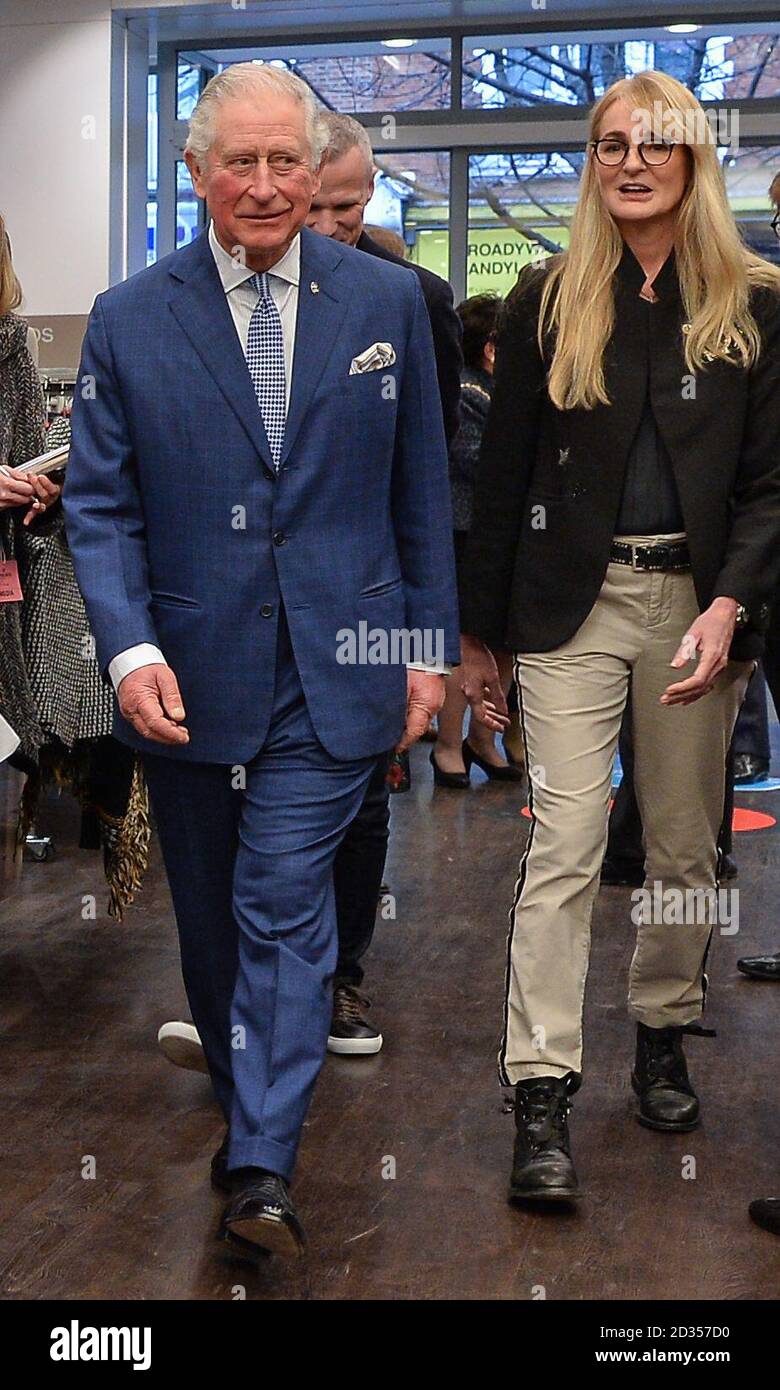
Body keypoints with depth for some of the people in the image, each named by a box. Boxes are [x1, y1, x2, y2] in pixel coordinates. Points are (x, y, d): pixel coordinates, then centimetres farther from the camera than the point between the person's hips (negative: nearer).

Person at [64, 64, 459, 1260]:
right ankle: (246, 1100, 37)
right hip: (187, 677, 2)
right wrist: (130, 648, -14)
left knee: (284, 909, -5)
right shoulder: (129, 320, 0)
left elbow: (420, 491, 6)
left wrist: (429, 646, 4)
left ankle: (259, 1171, 1)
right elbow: (100, 502, 0)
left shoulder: (389, 302, 2)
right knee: (212, 917, 15)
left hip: (332, 674, -1)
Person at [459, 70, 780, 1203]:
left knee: (685, 844, 10)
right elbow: (503, 474, 6)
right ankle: (543, 1098, -4)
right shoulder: (548, 301, 5)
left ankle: (663, 1040, 30)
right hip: (573, 601, -1)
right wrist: (477, 632, 6)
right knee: (563, 846, -7)